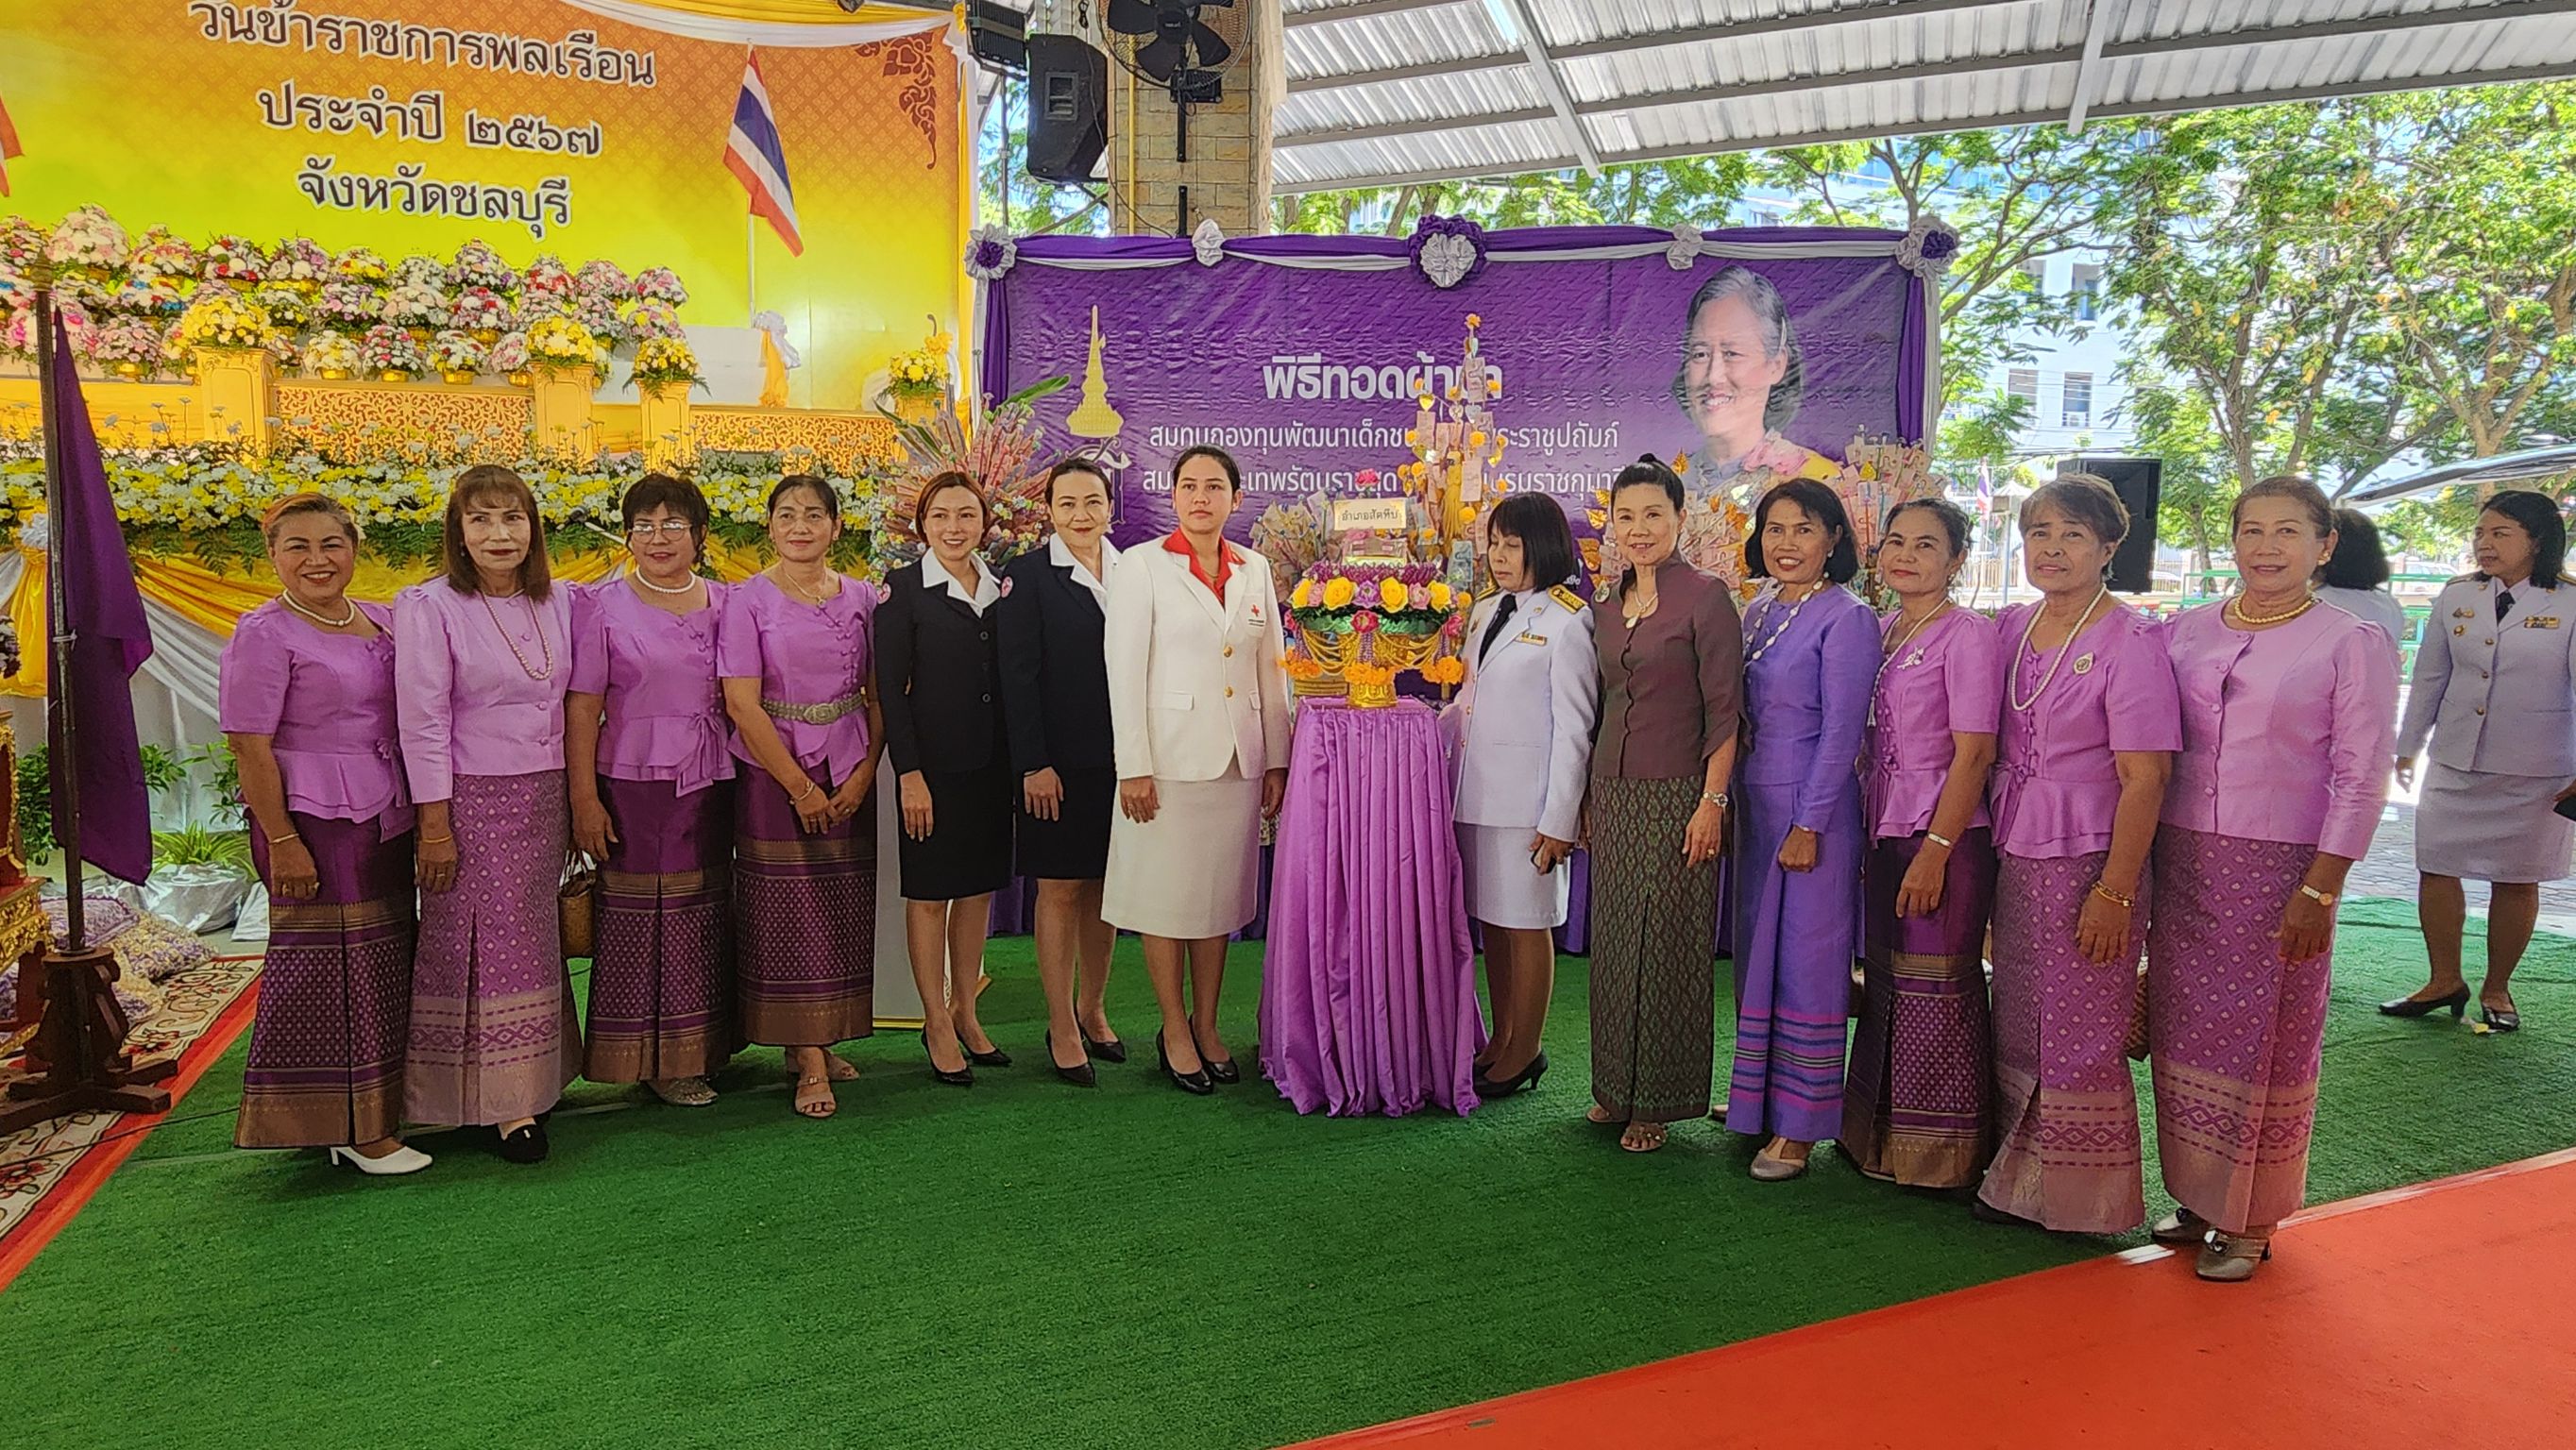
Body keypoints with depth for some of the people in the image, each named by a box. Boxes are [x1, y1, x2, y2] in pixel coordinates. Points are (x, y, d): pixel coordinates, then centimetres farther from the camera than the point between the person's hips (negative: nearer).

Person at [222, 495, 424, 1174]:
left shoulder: (380, 622, 11)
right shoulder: (264, 634, -8)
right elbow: (249, 745, -12)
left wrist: (422, 815, 13)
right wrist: (281, 840, -16)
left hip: (383, 818, 7)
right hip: (314, 820, -7)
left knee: (382, 959, 12)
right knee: (329, 962, 0)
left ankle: (374, 1108, 26)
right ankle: (352, 1129, 8)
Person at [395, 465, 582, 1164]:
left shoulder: (557, 604, 6)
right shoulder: (429, 607, -8)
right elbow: (422, 720, -11)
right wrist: (434, 824, -13)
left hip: (544, 796, 5)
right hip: (472, 798, -5)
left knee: (532, 939, 11)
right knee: (479, 943, 0)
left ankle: (530, 1082, 23)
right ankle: (502, 1102, 8)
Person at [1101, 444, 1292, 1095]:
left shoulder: (1254, 570, 10)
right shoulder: (1142, 566, -3)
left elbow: (1271, 670, 12)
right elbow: (1125, 669, -7)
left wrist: (1277, 761, 8)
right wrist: (1133, 767, -12)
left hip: (1239, 760, 4)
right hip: (1170, 757, -4)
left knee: (1220, 895, 11)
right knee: (1167, 897, 3)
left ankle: (1207, 1028, 23)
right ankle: (1175, 1033, 18)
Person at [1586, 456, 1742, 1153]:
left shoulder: (1705, 598, -8)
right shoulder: (1606, 609, 12)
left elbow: (1724, 710, -11)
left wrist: (1713, 801, -16)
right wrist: (1589, 798, 16)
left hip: (1676, 795, -6)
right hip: (1613, 793, 6)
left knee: (1666, 946, 1)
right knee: (1613, 944, 11)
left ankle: (1659, 1101, 14)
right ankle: (1616, 1087, 25)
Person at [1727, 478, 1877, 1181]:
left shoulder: (1846, 619, -11)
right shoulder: (1758, 611, 11)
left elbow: (1841, 732, -14)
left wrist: (1808, 825, -17)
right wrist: (1732, 802, 12)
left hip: (1812, 806, -8)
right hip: (1755, 801, 8)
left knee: (1806, 962, -1)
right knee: (1756, 955, 15)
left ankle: (1798, 1125, 8)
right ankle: (1757, 1096, 28)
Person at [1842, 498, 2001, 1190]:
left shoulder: (1969, 635, -10)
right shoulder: (1880, 632, 11)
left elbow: (1974, 753, -15)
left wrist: (1936, 850, -18)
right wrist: (1868, 834, 12)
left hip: (1946, 836, -7)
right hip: (1883, 834, 7)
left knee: (1937, 992, 1)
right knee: (1884, 984, 14)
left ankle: (1939, 1152, 15)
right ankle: (1879, 1138, 27)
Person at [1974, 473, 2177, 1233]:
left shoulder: (2131, 640, -11)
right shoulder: (2009, 629, 7)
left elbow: (2144, 779, -14)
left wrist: (2115, 891, -18)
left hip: (2089, 859, -6)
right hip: (2013, 857, 6)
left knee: (2080, 1034, 2)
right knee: (2016, 1025, 13)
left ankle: (2084, 1198, 19)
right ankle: (2016, 1183, 27)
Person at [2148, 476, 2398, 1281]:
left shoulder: (2352, 644, -4)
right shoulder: (2187, 631, 7)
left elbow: (2360, 779, -7)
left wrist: (2319, 890, -12)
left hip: (2282, 867, -4)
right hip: (2184, 860, 4)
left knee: (2266, 1038, 5)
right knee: (2186, 1030, 9)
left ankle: (2249, 1218, 19)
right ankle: (2197, 1194, 25)